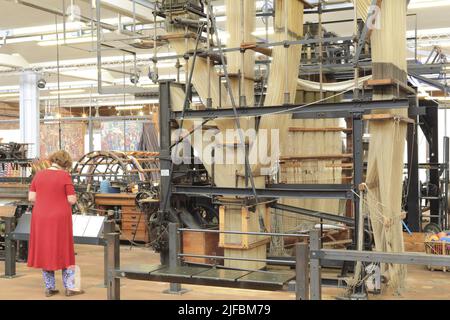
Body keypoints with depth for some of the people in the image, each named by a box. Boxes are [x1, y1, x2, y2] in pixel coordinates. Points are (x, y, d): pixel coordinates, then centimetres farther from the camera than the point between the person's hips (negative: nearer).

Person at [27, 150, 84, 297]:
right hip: (60, 219, -3)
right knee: (64, 251, 7)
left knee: (44, 251, 12)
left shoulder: (38, 175, 2)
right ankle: (69, 287, 10)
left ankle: (49, 288, 16)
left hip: (41, 219, 4)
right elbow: (72, 200, -10)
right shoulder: (65, 176, -9)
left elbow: (31, 197, 2)